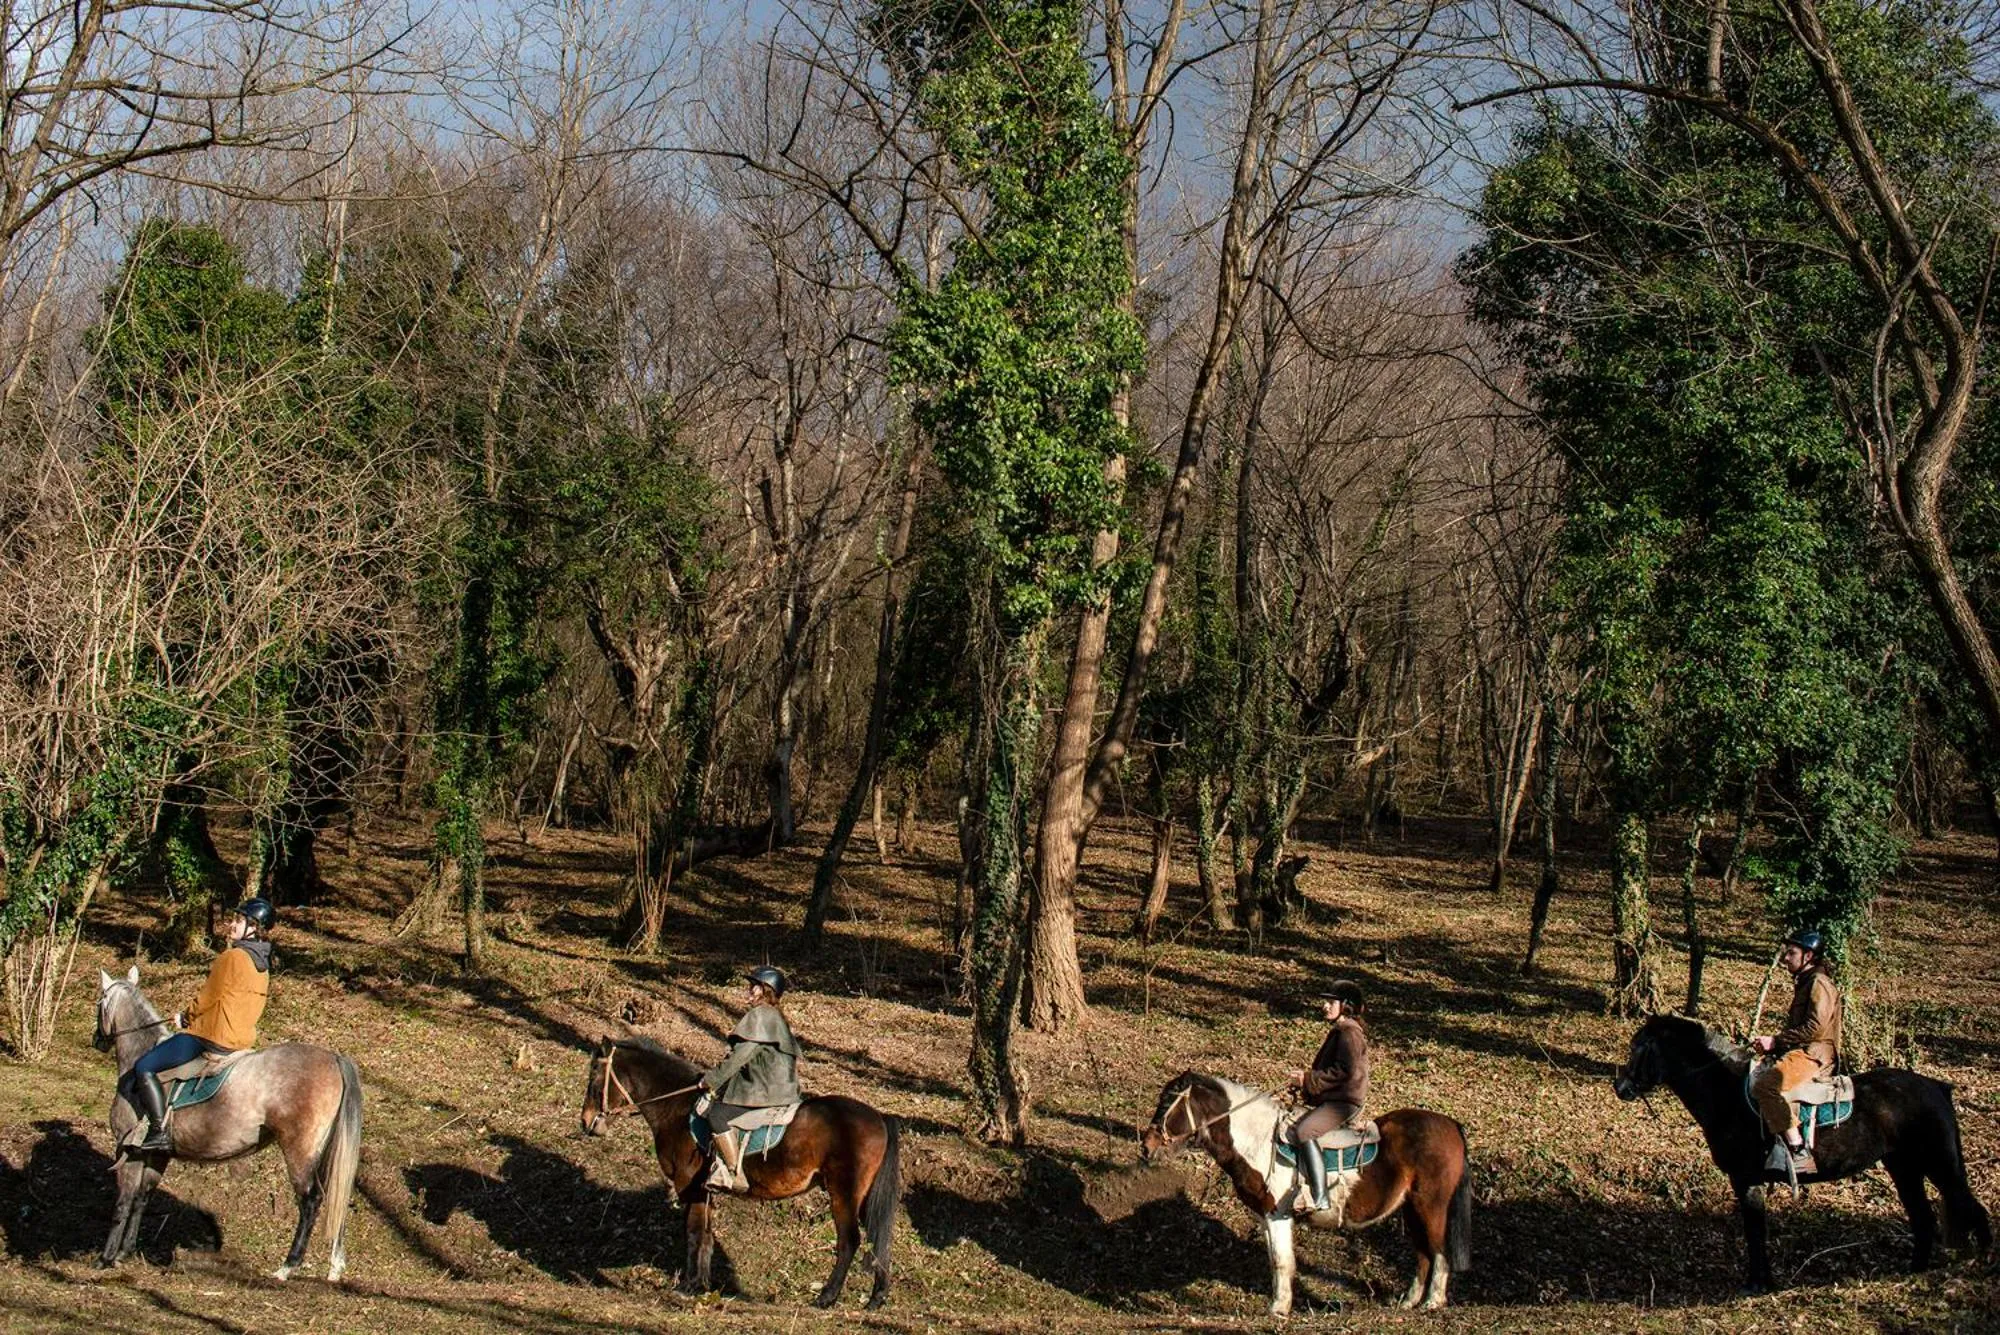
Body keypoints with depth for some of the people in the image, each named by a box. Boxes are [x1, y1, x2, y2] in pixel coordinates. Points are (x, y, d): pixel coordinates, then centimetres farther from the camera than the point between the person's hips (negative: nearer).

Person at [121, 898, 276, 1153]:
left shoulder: (233, 956, -17)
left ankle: (160, 1132, -11)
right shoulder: (261, 962, 10)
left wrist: (186, 1018, 6)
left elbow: (207, 999, -10)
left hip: (213, 1037, -10)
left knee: (144, 1067, -6)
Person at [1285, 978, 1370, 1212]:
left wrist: (1309, 1080, -18)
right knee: (1294, 1128, 14)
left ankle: (1320, 1199, -31)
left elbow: (1345, 1071, -23)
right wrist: (1305, 1078, 11)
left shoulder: (1350, 1033, -15)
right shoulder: (1339, 1031, 18)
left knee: (1302, 1132, -28)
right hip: (1333, 1100, 11)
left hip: (1344, 1102, -11)